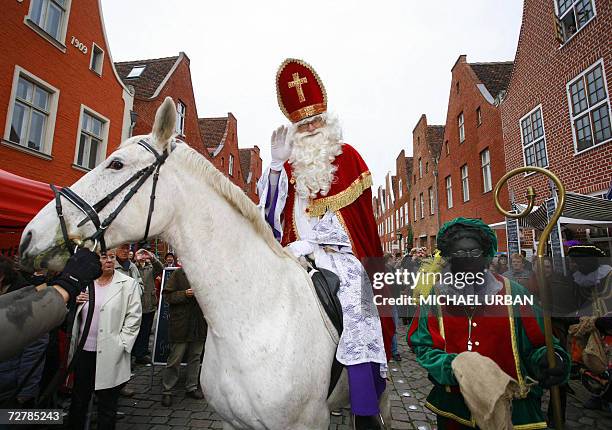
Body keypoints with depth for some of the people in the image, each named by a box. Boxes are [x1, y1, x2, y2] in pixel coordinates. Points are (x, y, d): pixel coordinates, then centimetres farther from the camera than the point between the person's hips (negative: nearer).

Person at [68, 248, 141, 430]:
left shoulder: (128, 284, -5)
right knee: (78, 400, 19)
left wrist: (120, 344, -12)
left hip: (109, 354, -3)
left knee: (107, 405, 9)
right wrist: (76, 303, -6)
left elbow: (134, 318, -6)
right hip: (84, 351, 4)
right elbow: (75, 316, 14)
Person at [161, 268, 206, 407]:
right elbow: (167, 295, -7)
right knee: (175, 359, 5)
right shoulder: (178, 273, -6)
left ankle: (191, 387, 31)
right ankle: (166, 391, 22)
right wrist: (185, 294, -20)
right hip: (180, 325, -4)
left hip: (199, 325, 4)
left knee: (195, 357, 15)